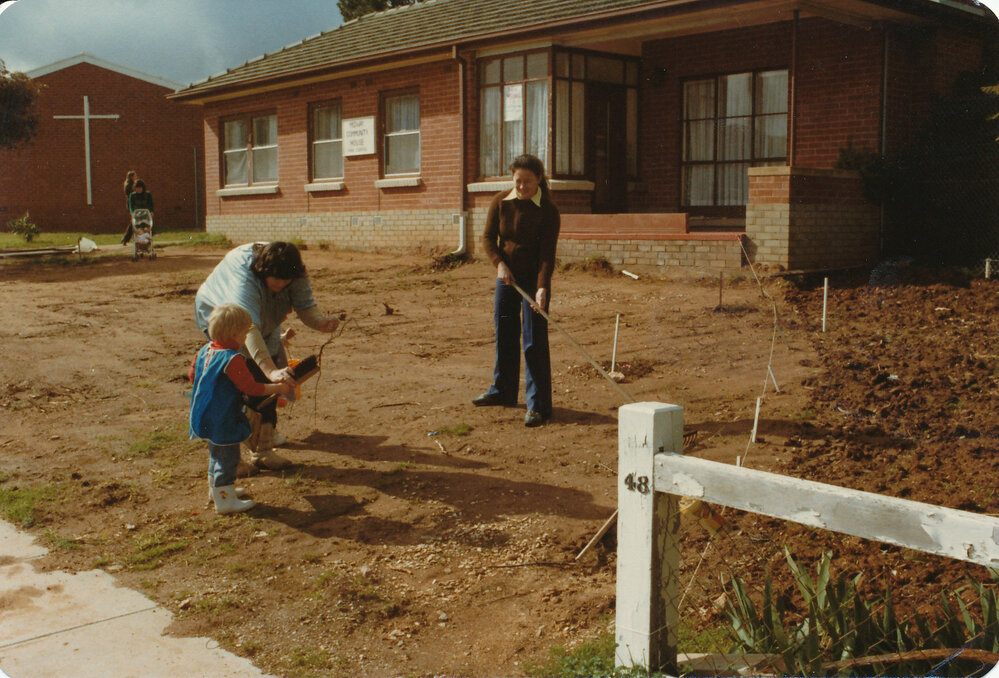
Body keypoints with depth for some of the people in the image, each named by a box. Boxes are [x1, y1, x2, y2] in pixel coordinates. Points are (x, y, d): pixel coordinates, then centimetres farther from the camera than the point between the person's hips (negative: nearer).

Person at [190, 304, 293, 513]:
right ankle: (225, 500, 6)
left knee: (216, 454, 25)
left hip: (206, 416, 10)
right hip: (223, 421, -10)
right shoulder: (232, 359, -24)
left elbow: (193, 376, 16)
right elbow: (251, 387, -21)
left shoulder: (205, 351, 4)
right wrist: (278, 388, -12)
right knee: (227, 457, 0)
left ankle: (216, 489, 41)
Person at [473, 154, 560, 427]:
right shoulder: (500, 202, 0)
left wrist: (542, 287, -26)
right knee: (504, 335, 13)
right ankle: (503, 391, 31)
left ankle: (538, 405, -3)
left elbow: (547, 253, -16)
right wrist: (500, 264, -12)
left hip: (534, 278, -4)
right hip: (507, 277, 5)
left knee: (534, 341, -7)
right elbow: (489, 237, 5)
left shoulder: (548, 210, -12)